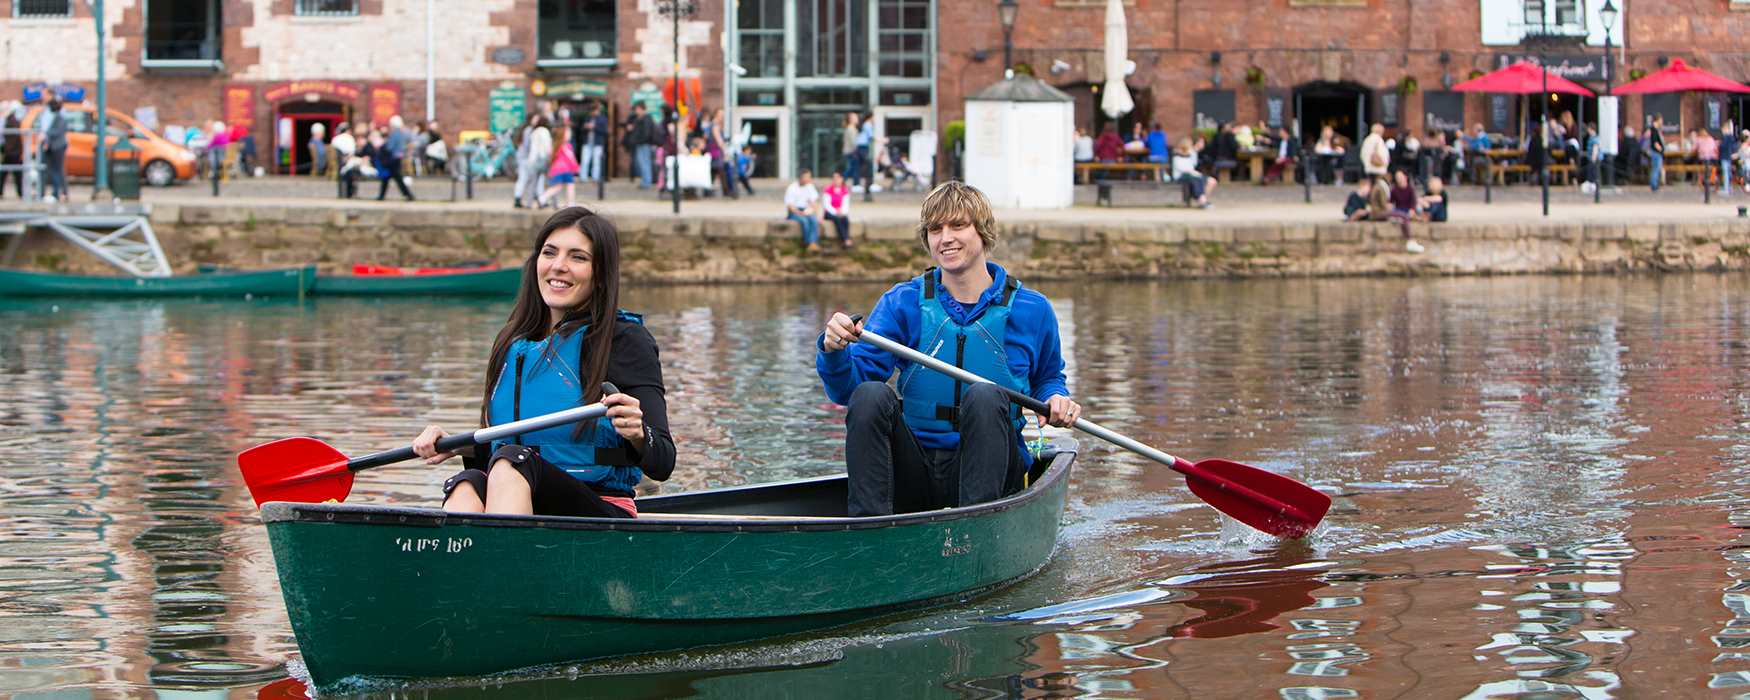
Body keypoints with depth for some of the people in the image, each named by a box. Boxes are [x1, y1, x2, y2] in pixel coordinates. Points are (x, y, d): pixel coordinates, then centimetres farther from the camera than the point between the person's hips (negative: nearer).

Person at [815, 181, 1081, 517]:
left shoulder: (1031, 309, 6)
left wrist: (1056, 397, 0)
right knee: (871, 395, -26)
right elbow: (847, 391, -3)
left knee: (984, 397, -30)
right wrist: (834, 351, -25)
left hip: (987, 475, -1)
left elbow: (1047, 377, 25)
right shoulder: (902, 303, 6)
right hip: (914, 474, 1)